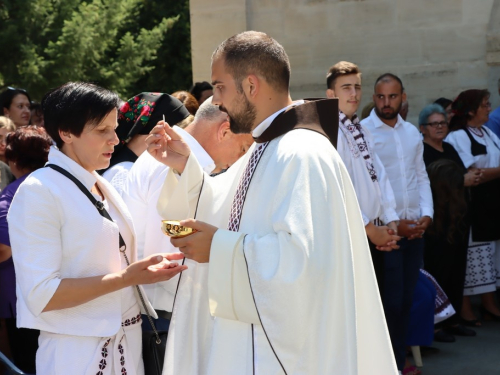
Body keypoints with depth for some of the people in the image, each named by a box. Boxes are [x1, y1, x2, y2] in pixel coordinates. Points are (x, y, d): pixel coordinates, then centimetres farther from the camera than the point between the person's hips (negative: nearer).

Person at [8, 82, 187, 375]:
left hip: (127, 342, 7)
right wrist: (127, 278, -23)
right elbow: (40, 295, -21)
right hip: (78, 351, -7)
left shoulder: (104, 187, 10)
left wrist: (148, 264, -1)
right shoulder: (39, 191, -14)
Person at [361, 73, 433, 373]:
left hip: (415, 230, 6)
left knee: (406, 300, 11)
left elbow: (421, 176, 16)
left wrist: (427, 214, 0)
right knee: (390, 302, -3)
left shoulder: (412, 132, 12)